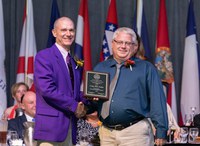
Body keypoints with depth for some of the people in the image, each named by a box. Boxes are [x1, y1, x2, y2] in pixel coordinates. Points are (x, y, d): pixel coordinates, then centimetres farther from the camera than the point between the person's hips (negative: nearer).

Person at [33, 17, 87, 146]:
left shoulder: (75, 61, 19)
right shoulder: (44, 56, -5)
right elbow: (47, 89, -16)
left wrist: (83, 104, -1)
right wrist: (74, 106, -12)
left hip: (71, 126, 7)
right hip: (51, 125, -7)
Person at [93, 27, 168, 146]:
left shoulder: (146, 68, 4)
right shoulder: (100, 68, 14)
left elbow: (157, 100, -2)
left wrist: (161, 131, -8)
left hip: (135, 132, -3)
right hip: (106, 133, 3)